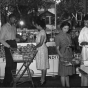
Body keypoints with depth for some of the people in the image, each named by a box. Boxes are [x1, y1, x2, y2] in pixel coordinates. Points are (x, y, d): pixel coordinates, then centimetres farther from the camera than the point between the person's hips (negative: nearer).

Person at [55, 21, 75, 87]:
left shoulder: (69, 36, 10)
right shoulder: (58, 36, -7)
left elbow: (70, 45, 13)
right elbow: (57, 48, -10)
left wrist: (72, 55, 5)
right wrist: (61, 56, -21)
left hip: (70, 55, 6)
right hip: (63, 56, -6)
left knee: (68, 72, 14)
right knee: (63, 73, 1)